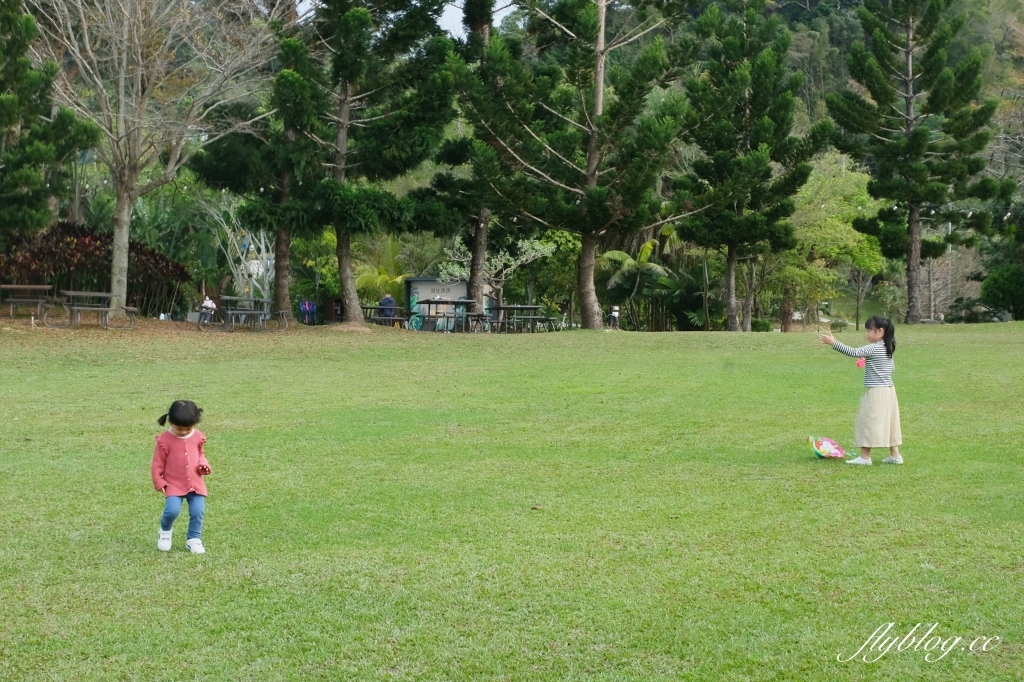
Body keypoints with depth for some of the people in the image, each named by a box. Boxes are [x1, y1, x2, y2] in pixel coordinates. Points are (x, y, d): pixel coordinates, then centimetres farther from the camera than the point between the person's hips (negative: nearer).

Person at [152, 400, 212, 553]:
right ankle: (165, 532, 13)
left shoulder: (198, 437, 1)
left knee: (197, 512, -6)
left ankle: (194, 540, 13)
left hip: (196, 483, 3)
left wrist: (204, 465, -4)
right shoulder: (165, 440, -10)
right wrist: (159, 482, -5)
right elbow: (158, 463, -3)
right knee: (172, 510, -19)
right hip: (174, 485, -3)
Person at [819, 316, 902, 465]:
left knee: (868, 422, -4)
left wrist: (833, 343, -26)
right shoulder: (888, 348, 10)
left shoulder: (874, 348, -17)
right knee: (888, 422, 13)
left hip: (875, 392, -9)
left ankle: (865, 457, -3)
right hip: (888, 390, 9)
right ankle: (895, 455, 16)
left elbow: (853, 352, -25)